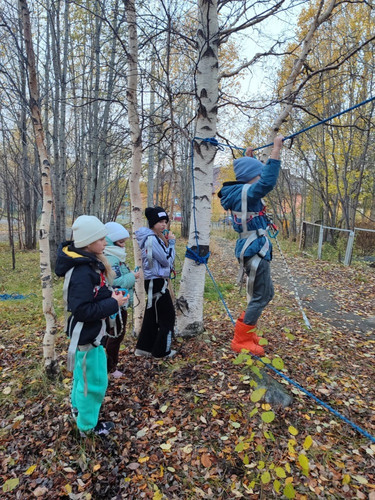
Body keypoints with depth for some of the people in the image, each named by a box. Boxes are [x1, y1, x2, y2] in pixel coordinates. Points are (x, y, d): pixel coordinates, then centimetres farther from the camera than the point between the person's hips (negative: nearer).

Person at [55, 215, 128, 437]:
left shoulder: (91, 262, 1)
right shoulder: (82, 272, -30)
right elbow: (82, 310, -30)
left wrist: (110, 295, -3)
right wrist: (113, 304, -25)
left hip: (90, 331, 10)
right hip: (87, 334, -10)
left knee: (84, 372, 28)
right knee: (95, 380, 7)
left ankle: (79, 407, 50)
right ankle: (88, 425, 28)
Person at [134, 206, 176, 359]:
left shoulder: (152, 238, 11)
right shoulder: (152, 239, -19)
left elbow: (163, 258, 15)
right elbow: (168, 260, -16)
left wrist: (166, 243, 3)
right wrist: (171, 242, -7)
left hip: (153, 282, 10)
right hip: (157, 282, -10)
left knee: (152, 315, 17)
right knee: (168, 316, 3)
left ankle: (144, 348, 28)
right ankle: (162, 351, 15)